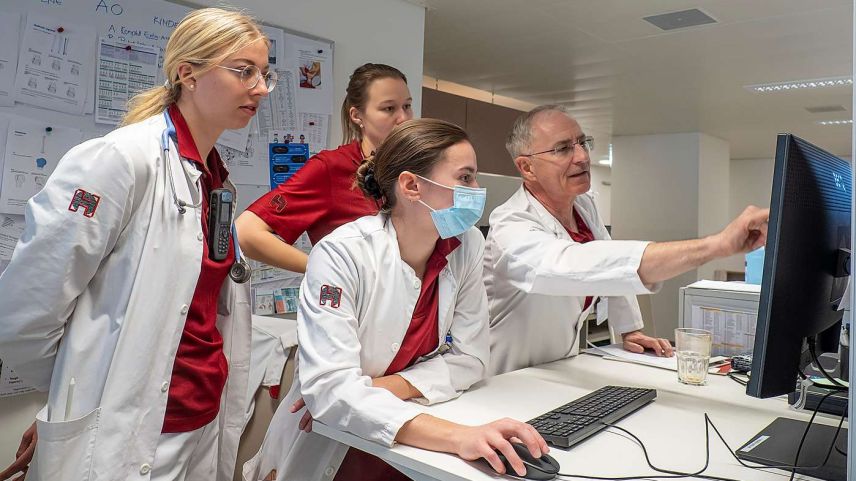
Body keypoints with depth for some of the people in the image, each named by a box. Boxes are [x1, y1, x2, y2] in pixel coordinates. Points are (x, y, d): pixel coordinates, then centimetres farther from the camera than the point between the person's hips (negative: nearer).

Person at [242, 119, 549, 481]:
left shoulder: (466, 246, -6)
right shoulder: (341, 255, -20)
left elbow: (468, 359, -4)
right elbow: (329, 386, -27)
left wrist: (378, 389, -17)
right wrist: (457, 437, -37)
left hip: (413, 452, 3)